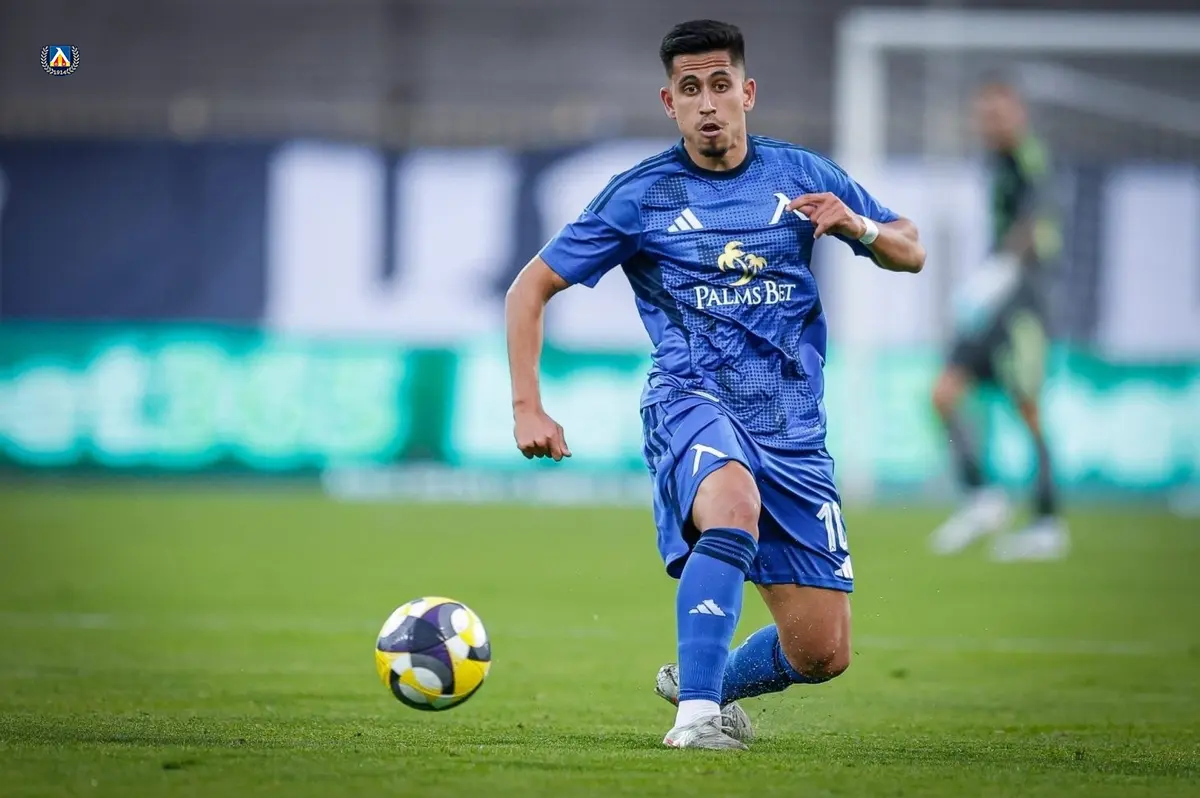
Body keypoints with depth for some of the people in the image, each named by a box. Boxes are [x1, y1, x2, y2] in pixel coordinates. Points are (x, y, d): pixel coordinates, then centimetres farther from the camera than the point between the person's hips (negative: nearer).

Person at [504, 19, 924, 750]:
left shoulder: (800, 175, 7)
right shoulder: (639, 196, 1)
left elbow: (911, 252, 14)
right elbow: (530, 290, 6)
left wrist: (858, 226, -9)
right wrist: (528, 407, -6)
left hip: (792, 425, 3)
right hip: (693, 404, -3)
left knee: (823, 652, -1)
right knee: (736, 506, -41)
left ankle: (701, 683, 29)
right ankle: (696, 714, -36)